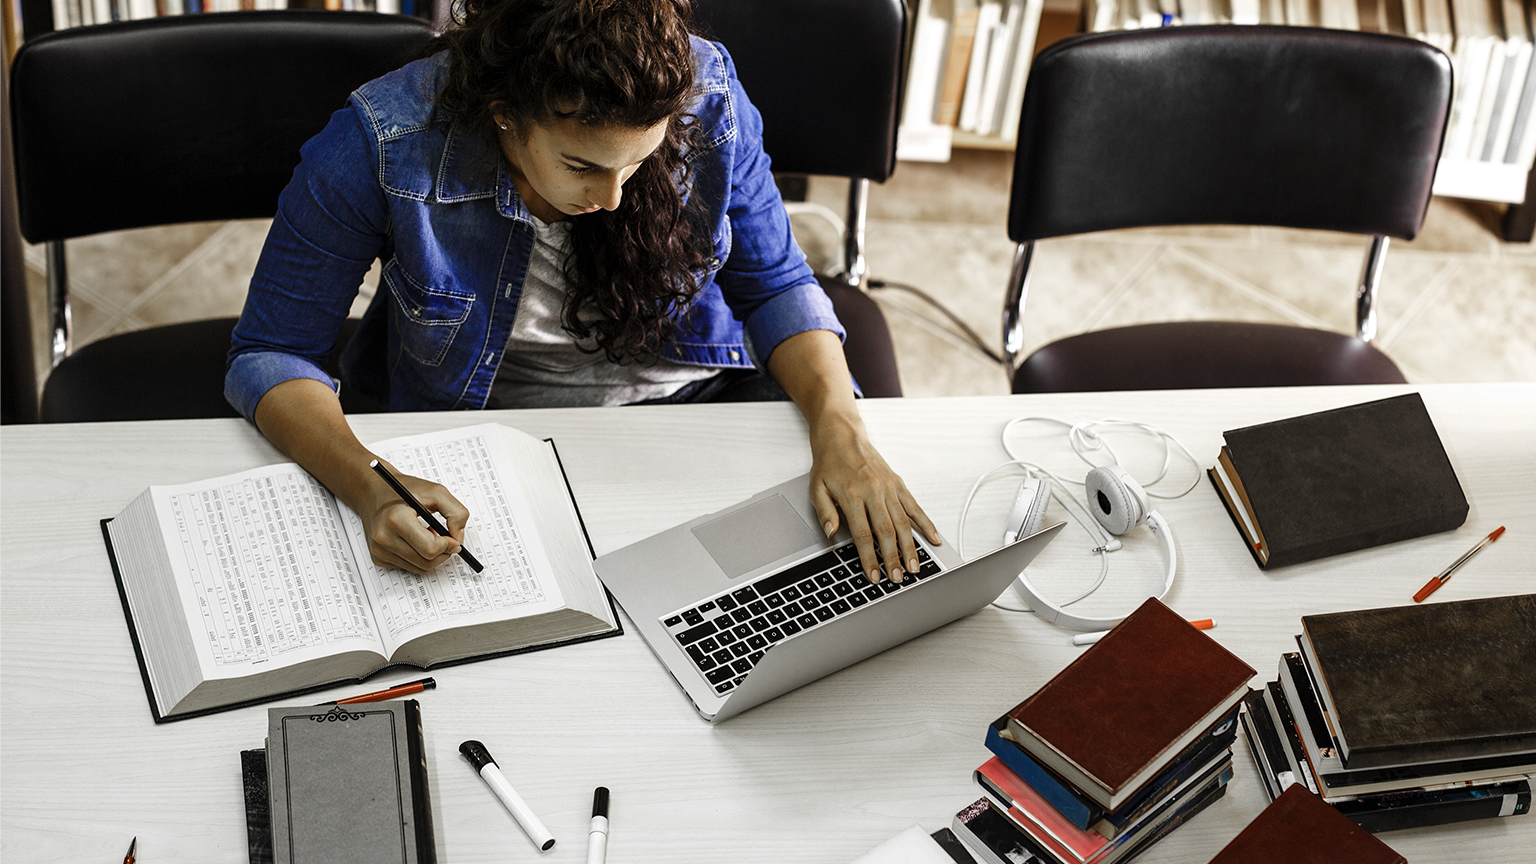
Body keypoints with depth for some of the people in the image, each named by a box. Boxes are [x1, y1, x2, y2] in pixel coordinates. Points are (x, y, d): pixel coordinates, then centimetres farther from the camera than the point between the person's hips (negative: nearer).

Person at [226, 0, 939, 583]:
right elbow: (271, 354, -15)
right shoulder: (380, 149, -25)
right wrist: (370, 489, -35)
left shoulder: (707, 101, -19)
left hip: (702, 400, 1)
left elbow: (774, 285, -4)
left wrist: (840, 430, -23)